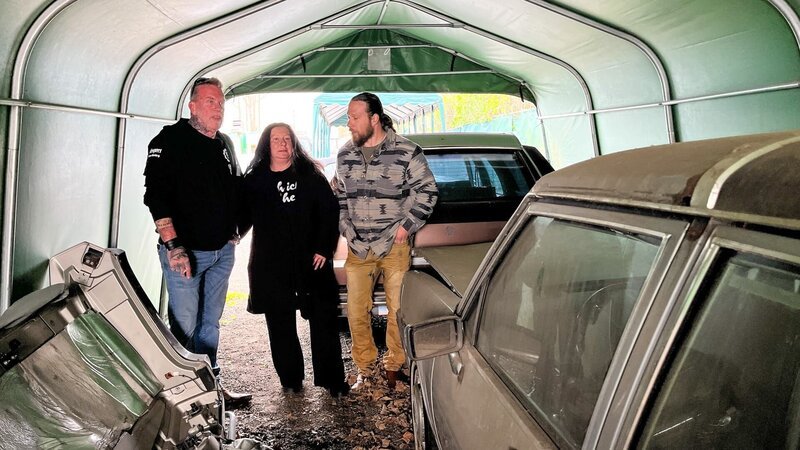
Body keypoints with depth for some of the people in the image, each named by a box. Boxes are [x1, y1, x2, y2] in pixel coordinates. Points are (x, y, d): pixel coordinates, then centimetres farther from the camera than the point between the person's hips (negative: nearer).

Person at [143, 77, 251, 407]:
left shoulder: (225, 144, 12)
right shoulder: (171, 140, -8)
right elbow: (157, 196, -16)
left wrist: (233, 232, 13)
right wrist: (173, 247, -21)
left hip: (223, 252, 7)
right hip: (185, 252, -6)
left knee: (210, 324, 16)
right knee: (184, 327, -2)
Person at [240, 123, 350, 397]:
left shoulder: (310, 175, 3)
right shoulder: (253, 180, 6)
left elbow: (330, 212, 0)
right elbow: (243, 217, 11)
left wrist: (324, 249, -6)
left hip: (310, 261, -1)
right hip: (270, 266, 1)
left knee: (324, 320, 1)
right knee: (280, 325, 8)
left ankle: (332, 379, 13)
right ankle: (290, 379, 24)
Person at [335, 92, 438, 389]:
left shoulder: (406, 152, -6)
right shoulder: (345, 155, 9)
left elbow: (428, 191, -2)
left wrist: (407, 226, -6)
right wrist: (347, 232, 9)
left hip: (395, 246, -4)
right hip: (357, 248, 4)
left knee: (398, 310, 2)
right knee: (356, 312, 5)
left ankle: (394, 366, 21)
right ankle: (365, 367, 22)